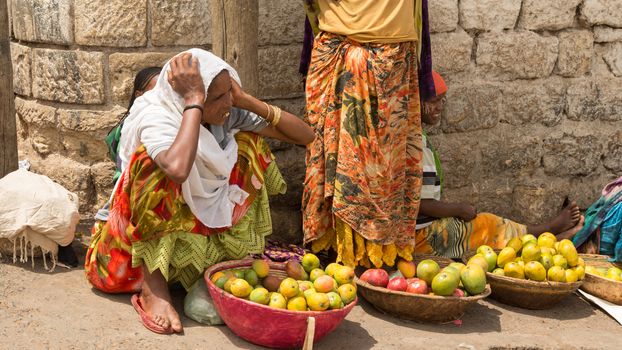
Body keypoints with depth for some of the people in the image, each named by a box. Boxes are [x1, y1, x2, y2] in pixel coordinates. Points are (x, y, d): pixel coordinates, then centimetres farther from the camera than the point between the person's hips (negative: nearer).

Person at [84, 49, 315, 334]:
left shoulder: (229, 114, -11)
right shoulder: (156, 118, -27)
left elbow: (306, 136, -11)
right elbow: (178, 169, -51)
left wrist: (246, 100, -21)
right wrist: (194, 101, -40)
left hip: (202, 228, 6)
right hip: (145, 237, -5)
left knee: (248, 146, -6)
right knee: (156, 160, -33)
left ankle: (237, 258, -1)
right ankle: (152, 286, -24)